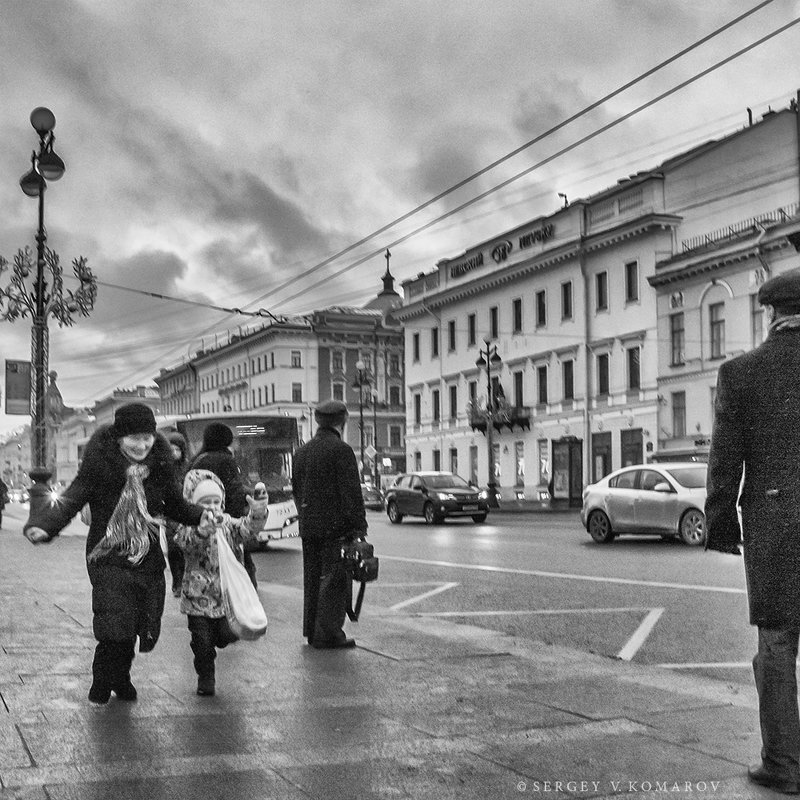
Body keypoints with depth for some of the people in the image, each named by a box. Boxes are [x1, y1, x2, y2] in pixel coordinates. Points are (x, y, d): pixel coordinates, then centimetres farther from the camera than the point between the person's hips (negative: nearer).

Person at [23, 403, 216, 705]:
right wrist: (42, 526, -33)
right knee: (116, 626, -15)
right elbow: (71, 500, -16)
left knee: (145, 628, 8)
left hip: (148, 558, 4)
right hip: (109, 557, -4)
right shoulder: (99, 464, -11)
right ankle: (102, 682, 13)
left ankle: (120, 679, 35)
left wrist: (199, 515, -5)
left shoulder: (159, 464, 1)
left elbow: (174, 505, 14)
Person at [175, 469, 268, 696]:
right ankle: (205, 678, 20)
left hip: (227, 595, 2)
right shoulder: (189, 528, -8)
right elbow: (186, 542, -30)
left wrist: (257, 513, -35)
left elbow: (248, 527, -14)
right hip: (198, 597, -2)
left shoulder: (228, 524, 3)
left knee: (228, 634, -4)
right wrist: (201, 529, -51)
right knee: (202, 641, 2)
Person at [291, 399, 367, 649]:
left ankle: (311, 630, 21)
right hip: (335, 526, -7)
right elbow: (351, 492, -15)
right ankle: (327, 634, -3)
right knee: (334, 580, -3)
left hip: (308, 526, 7)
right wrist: (358, 526, -13)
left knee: (312, 578, 14)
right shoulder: (341, 450, -12)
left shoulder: (302, 452, 12)